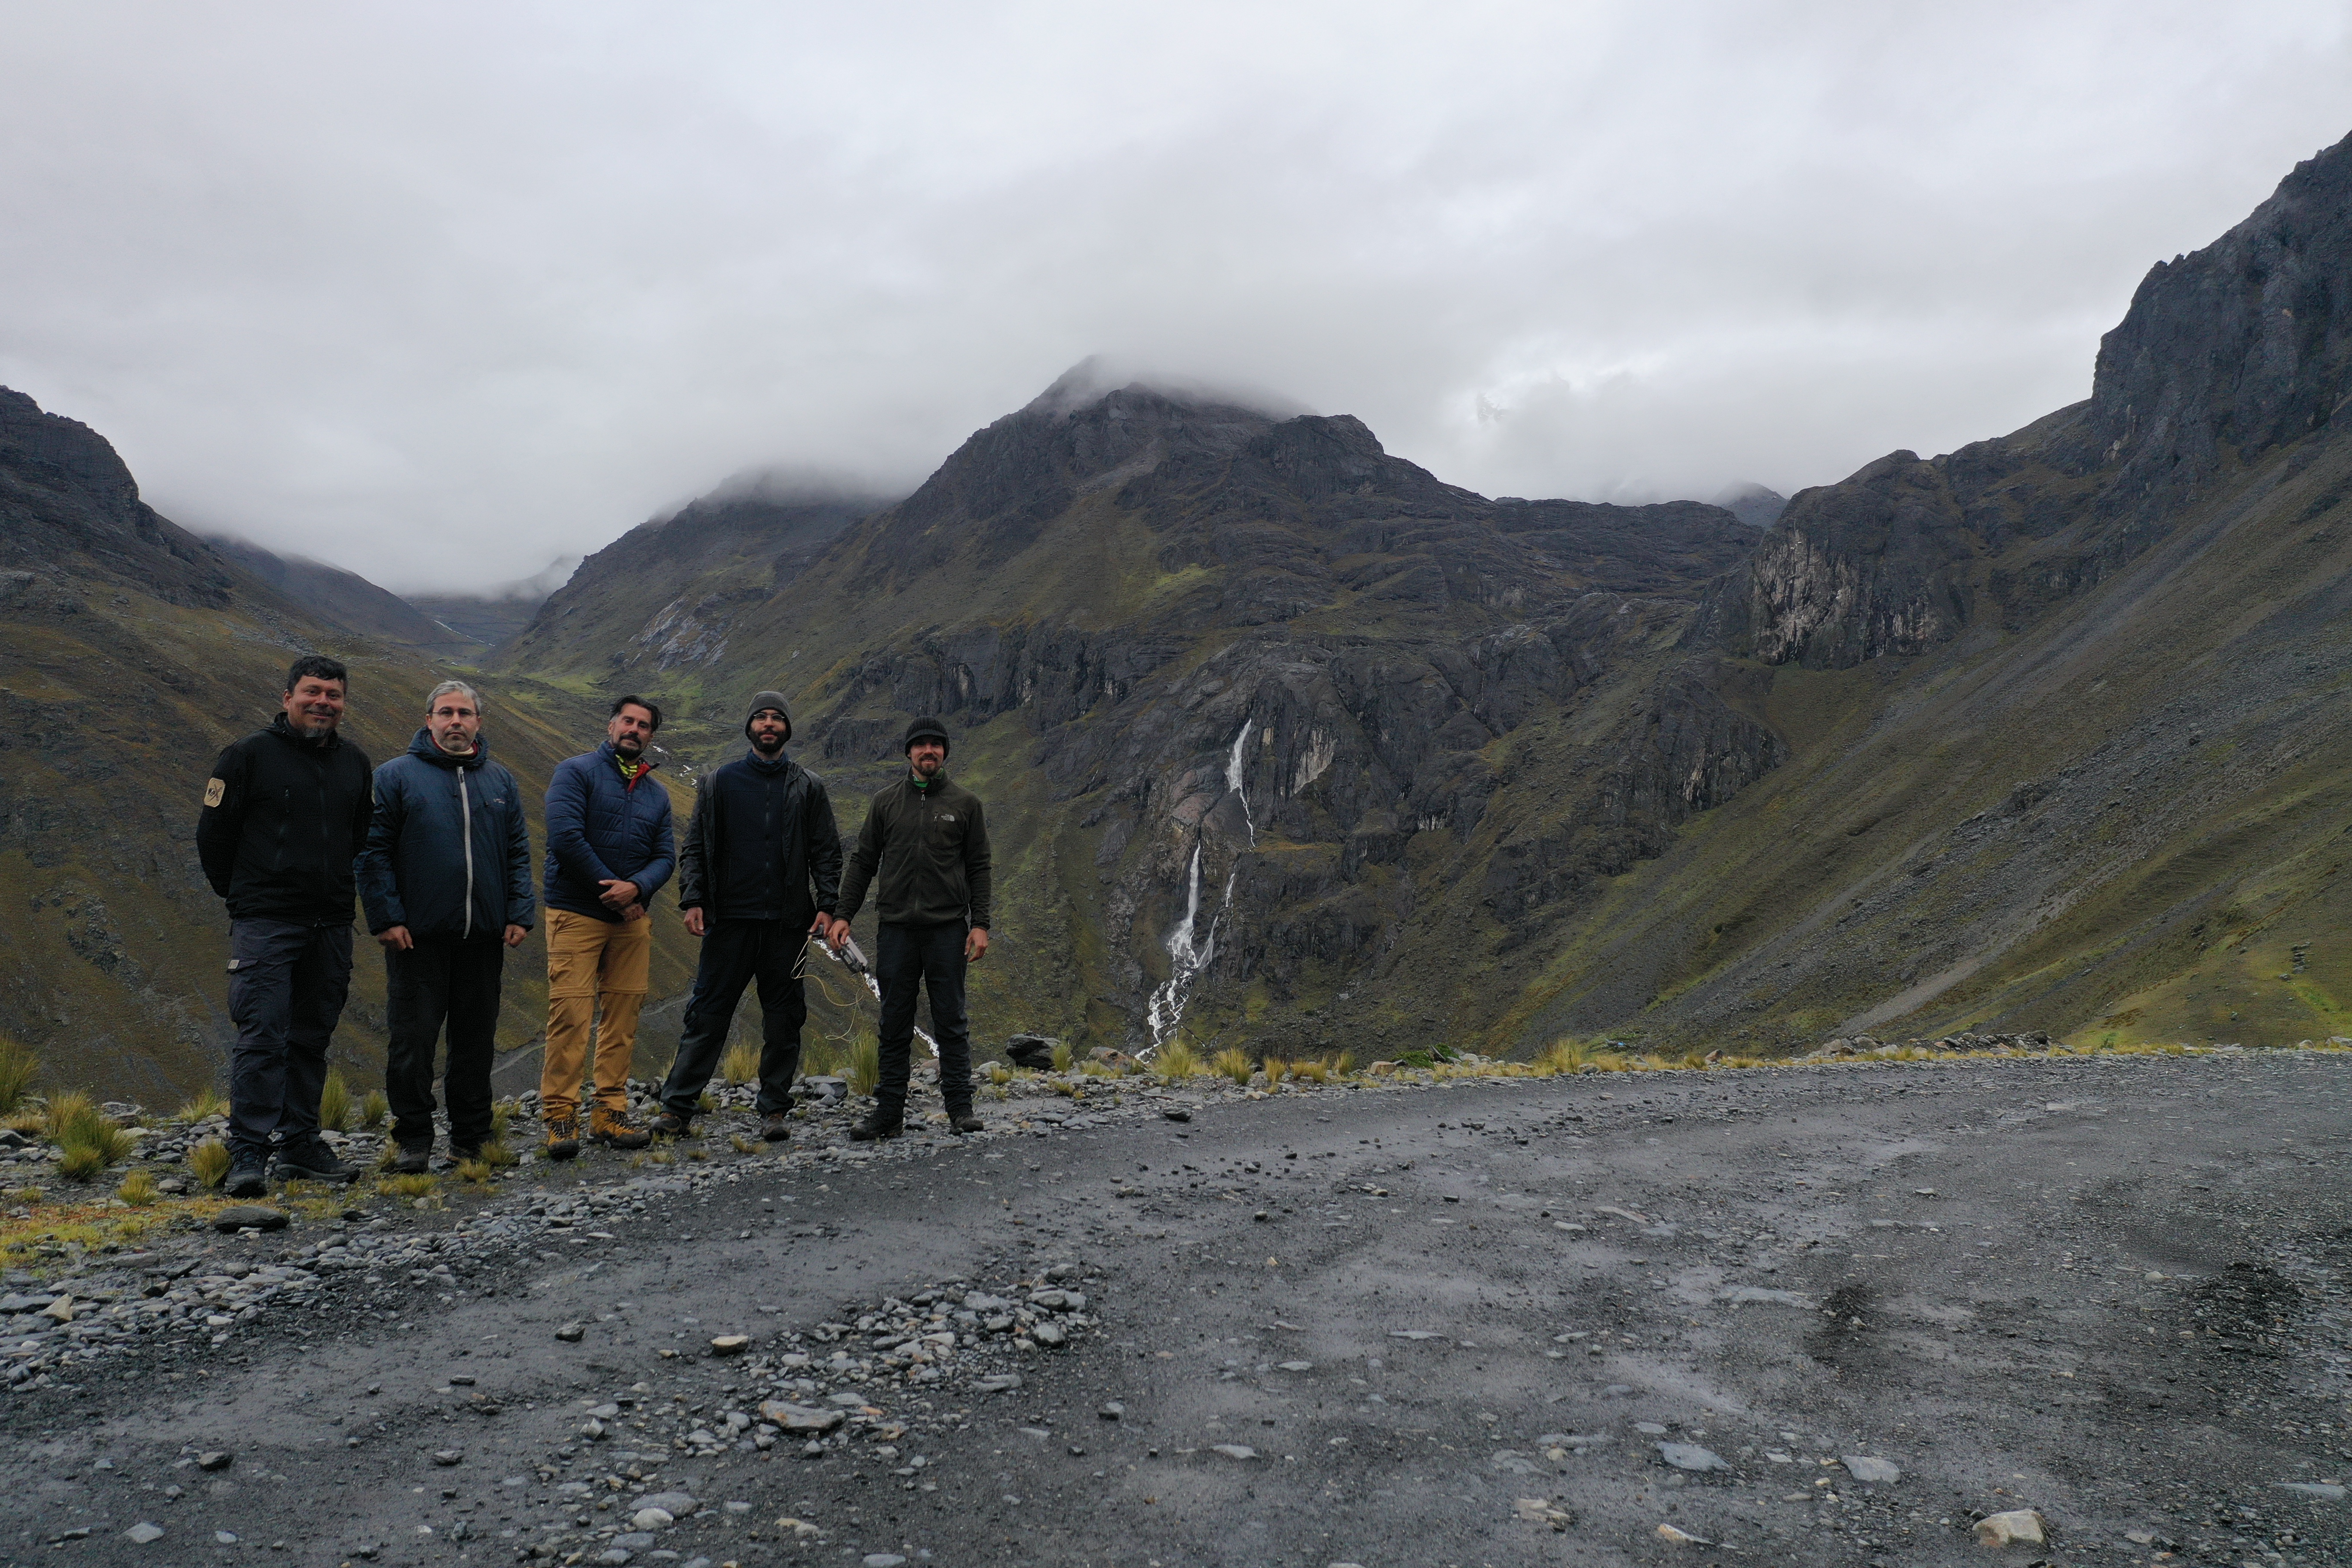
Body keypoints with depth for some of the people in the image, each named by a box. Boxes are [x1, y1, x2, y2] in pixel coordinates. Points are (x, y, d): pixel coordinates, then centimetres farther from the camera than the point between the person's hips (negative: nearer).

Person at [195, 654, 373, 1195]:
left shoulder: (355, 764, 12)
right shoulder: (250, 755, -3)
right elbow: (213, 834, 2)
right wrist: (242, 896, 8)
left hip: (331, 925, 5)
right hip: (265, 924, -5)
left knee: (312, 1039, 10)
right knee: (262, 1034, -10)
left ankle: (300, 1145, 18)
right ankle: (248, 1153, -6)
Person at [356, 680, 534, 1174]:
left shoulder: (500, 781, 13)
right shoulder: (396, 776, 1)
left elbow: (518, 852, 13)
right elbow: (374, 851, -2)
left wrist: (519, 913, 2)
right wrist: (386, 917, -10)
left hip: (483, 935, 4)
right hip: (418, 934, -3)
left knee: (476, 1039, 9)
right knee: (413, 1039, -1)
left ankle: (471, 1137, 19)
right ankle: (413, 1139, 9)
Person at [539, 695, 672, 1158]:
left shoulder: (657, 794, 15)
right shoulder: (576, 772, -2)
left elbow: (665, 856, 8)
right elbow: (565, 837, -14)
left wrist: (636, 888, -13)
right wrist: (611, 889, -11)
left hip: (631, 919, 5)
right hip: (576, 913, -5)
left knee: (622, 1018, 5)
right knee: (570, 1015, -9)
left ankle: (610, 1114, 10)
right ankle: (560, 1117, -4)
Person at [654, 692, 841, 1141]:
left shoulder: (809, 787, 10)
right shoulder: (719, 782, 10)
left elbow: (827, 852, 7)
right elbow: (695, 847, 8)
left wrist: (827, 905, -5)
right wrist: (692, 900, -4)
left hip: (788, 920, 1)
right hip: (730, 918, -1)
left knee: (784, 1019, 4)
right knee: (708, 1014, -1)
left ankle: (774, 1111, 13)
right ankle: (677, 1108, 4)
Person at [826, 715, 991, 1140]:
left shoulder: (965, 803, 7)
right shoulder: (885, 803, 11)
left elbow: (979, 867, 5)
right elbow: (863, 862, 12)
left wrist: (980, 924, -4)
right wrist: (842, 914, 3)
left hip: (947, 929, -1)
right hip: (897, 929, 2)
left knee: (951, 1022, 1)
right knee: (895, 1025, 5)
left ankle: (960, 1108, 8)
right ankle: (889, 1113, 10)